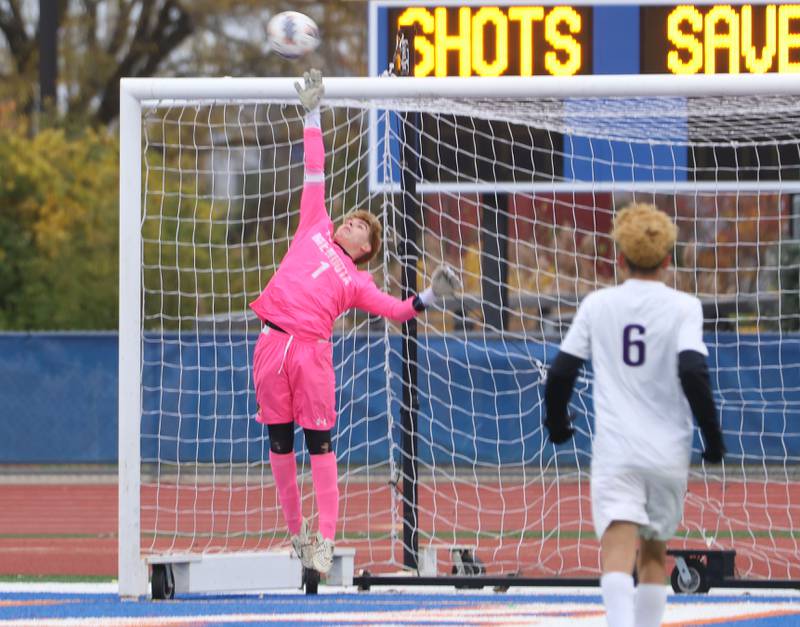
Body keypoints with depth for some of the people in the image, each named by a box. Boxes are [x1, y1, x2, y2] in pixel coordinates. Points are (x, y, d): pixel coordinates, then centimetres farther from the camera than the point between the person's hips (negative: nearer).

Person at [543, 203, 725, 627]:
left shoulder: (598, 305, 5)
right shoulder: (683, 307, 0)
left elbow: (560, 374, 4)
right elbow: (693, 373, -14)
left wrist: (557, 425, 23)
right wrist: (713, 440, -4)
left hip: (615, 449, -1)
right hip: (669, 452, 1)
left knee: (618, 551, -15)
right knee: (654, 551, 19)